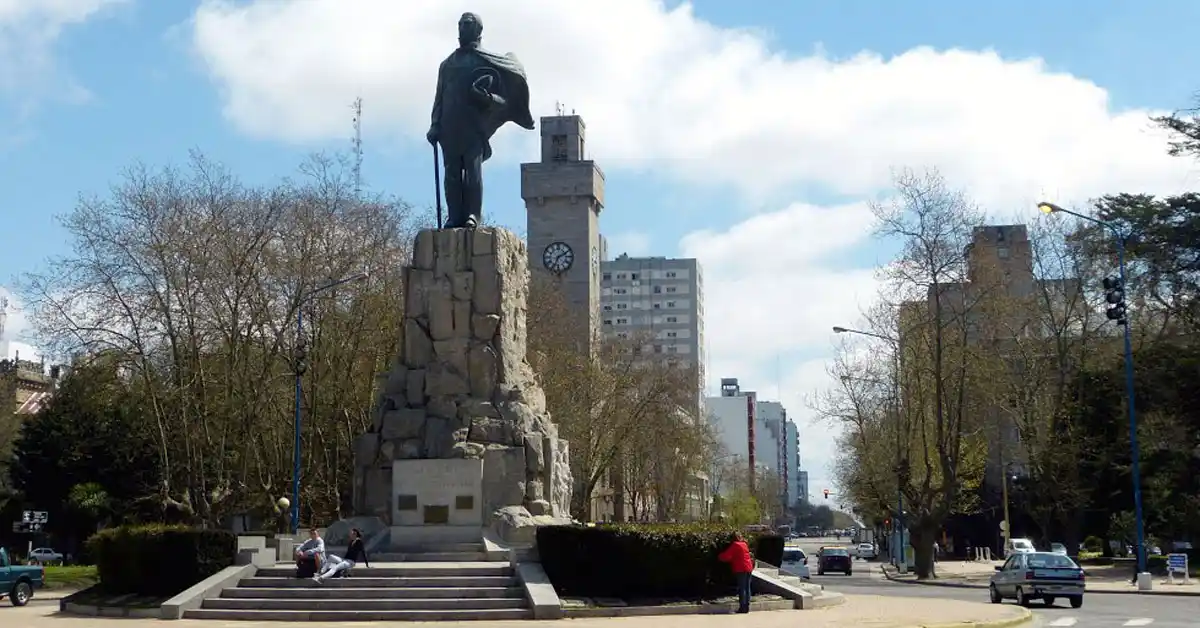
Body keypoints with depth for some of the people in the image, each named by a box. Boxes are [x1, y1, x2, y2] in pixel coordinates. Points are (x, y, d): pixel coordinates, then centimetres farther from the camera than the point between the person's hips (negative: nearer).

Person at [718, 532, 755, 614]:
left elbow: (726, 556, -8)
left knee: (742, 588, -6)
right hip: (749, 568, 7)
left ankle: (742, 607, -8)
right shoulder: (744, 544, 15)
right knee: (747, 588, 9)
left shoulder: (735, 545, -7)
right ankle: (747, 607, 10)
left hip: (740, 569, -7)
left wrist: (719, 556, 8)